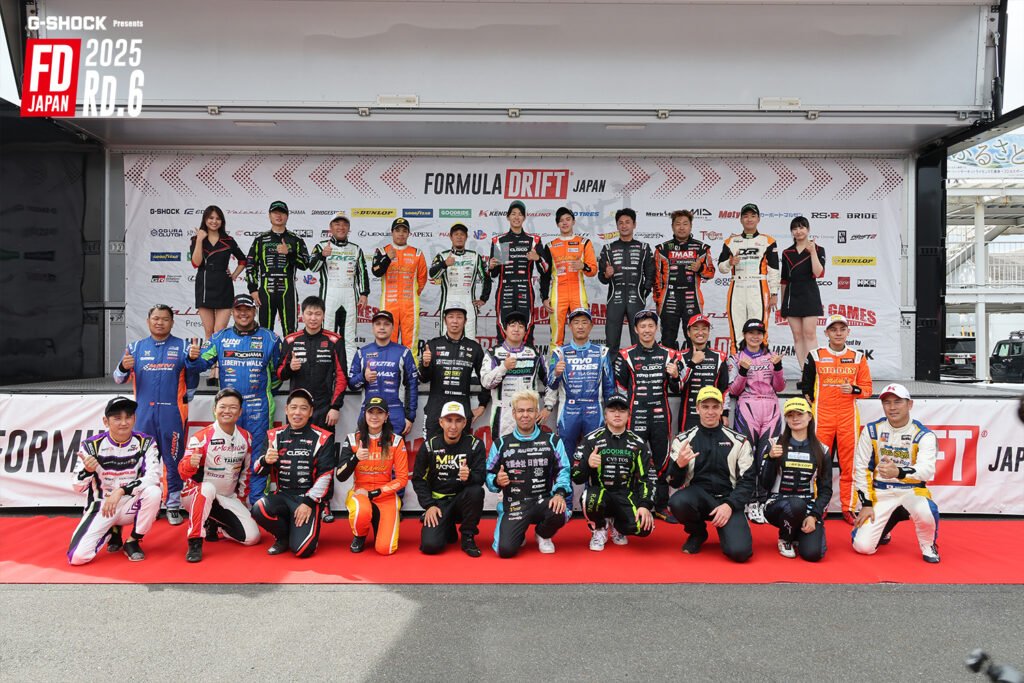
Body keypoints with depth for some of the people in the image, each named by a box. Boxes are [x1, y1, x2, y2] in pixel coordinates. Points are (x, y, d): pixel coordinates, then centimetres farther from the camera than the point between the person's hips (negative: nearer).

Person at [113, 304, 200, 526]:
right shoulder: (135, 348, 13)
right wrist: (123, 367, -11)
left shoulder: (182, 347, 6)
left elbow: (192, 380, 9)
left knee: (174, 462, 1)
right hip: (144, 414, 2)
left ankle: (174, 506, 10)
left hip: (172, 414, -2)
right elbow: (119, 379, 7)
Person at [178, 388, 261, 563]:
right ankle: (194, 542, -27)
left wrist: (241, 498, 14)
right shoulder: (201, 437, -14)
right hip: (196, 494, -5)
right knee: (207, 487, -40)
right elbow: (183, 472, -22)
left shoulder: (245, 438, 1)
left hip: (228, 499, 5)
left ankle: (214, 524, 19)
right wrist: (191, 464, -45)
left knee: (252, 537, -8)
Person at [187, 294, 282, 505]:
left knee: (257, 454, 2)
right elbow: (203, 362, 3)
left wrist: (266, 392, 8)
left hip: (257, 407, -2)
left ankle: (258, 502, 11)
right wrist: (193, 358, -18)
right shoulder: (220, 338, 9)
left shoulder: (270, 338, 5)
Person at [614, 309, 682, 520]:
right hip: (635, 416, -2)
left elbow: (676, 389, 12)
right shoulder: (626, 355, 4)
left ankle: (661, 507, 19)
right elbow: (619, 388, 7)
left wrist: (675, 376, -9)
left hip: (661, 416, 2)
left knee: (662, 461, 8)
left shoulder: (669, 355, 10)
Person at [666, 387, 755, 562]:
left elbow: (747, 480, 4)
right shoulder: (683, 439, 4)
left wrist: (729, 505, -11)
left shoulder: (739, 441, 6)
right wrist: (679, 464, -22)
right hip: (696, 494, 1)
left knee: (739, 551, -25)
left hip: (728, 500, -1)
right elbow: (674, 482, 1)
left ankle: (726, 531, 14)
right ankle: (697, 533, 2)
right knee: (678, 502, -34)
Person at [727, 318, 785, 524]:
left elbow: (779, 387, 8)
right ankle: (750, 502, 0)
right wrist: (743, 370, -14)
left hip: (771, 410, 2)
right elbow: (734, 390, 1)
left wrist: (777, 366, -7)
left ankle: (763, 501, 6)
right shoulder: (735, 358, 8)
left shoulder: (771, 356, 15)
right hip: (746, 410, -2)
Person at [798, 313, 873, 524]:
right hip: (821, 415, -1)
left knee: (849, 463, 1)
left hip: (849, 416, 1)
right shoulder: (815, 357, 6)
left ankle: (849, 509, 10)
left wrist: (854, 389, -11)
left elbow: (867, 388, 9)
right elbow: (805, 387, 10)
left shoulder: (858, 358, 9)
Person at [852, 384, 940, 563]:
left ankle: (928, 545, -1)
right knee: (863, 546, -12)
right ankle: (883, 526, 25)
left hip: (913, 490, -1)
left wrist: (898, 472, -46)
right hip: (880, 491, 1)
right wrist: (866, 504, -4)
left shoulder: (924, 434, -9)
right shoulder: (871, 430, -3)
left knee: (926, 512, -37)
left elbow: (927, 470, -26)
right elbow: (861, 468, 0)